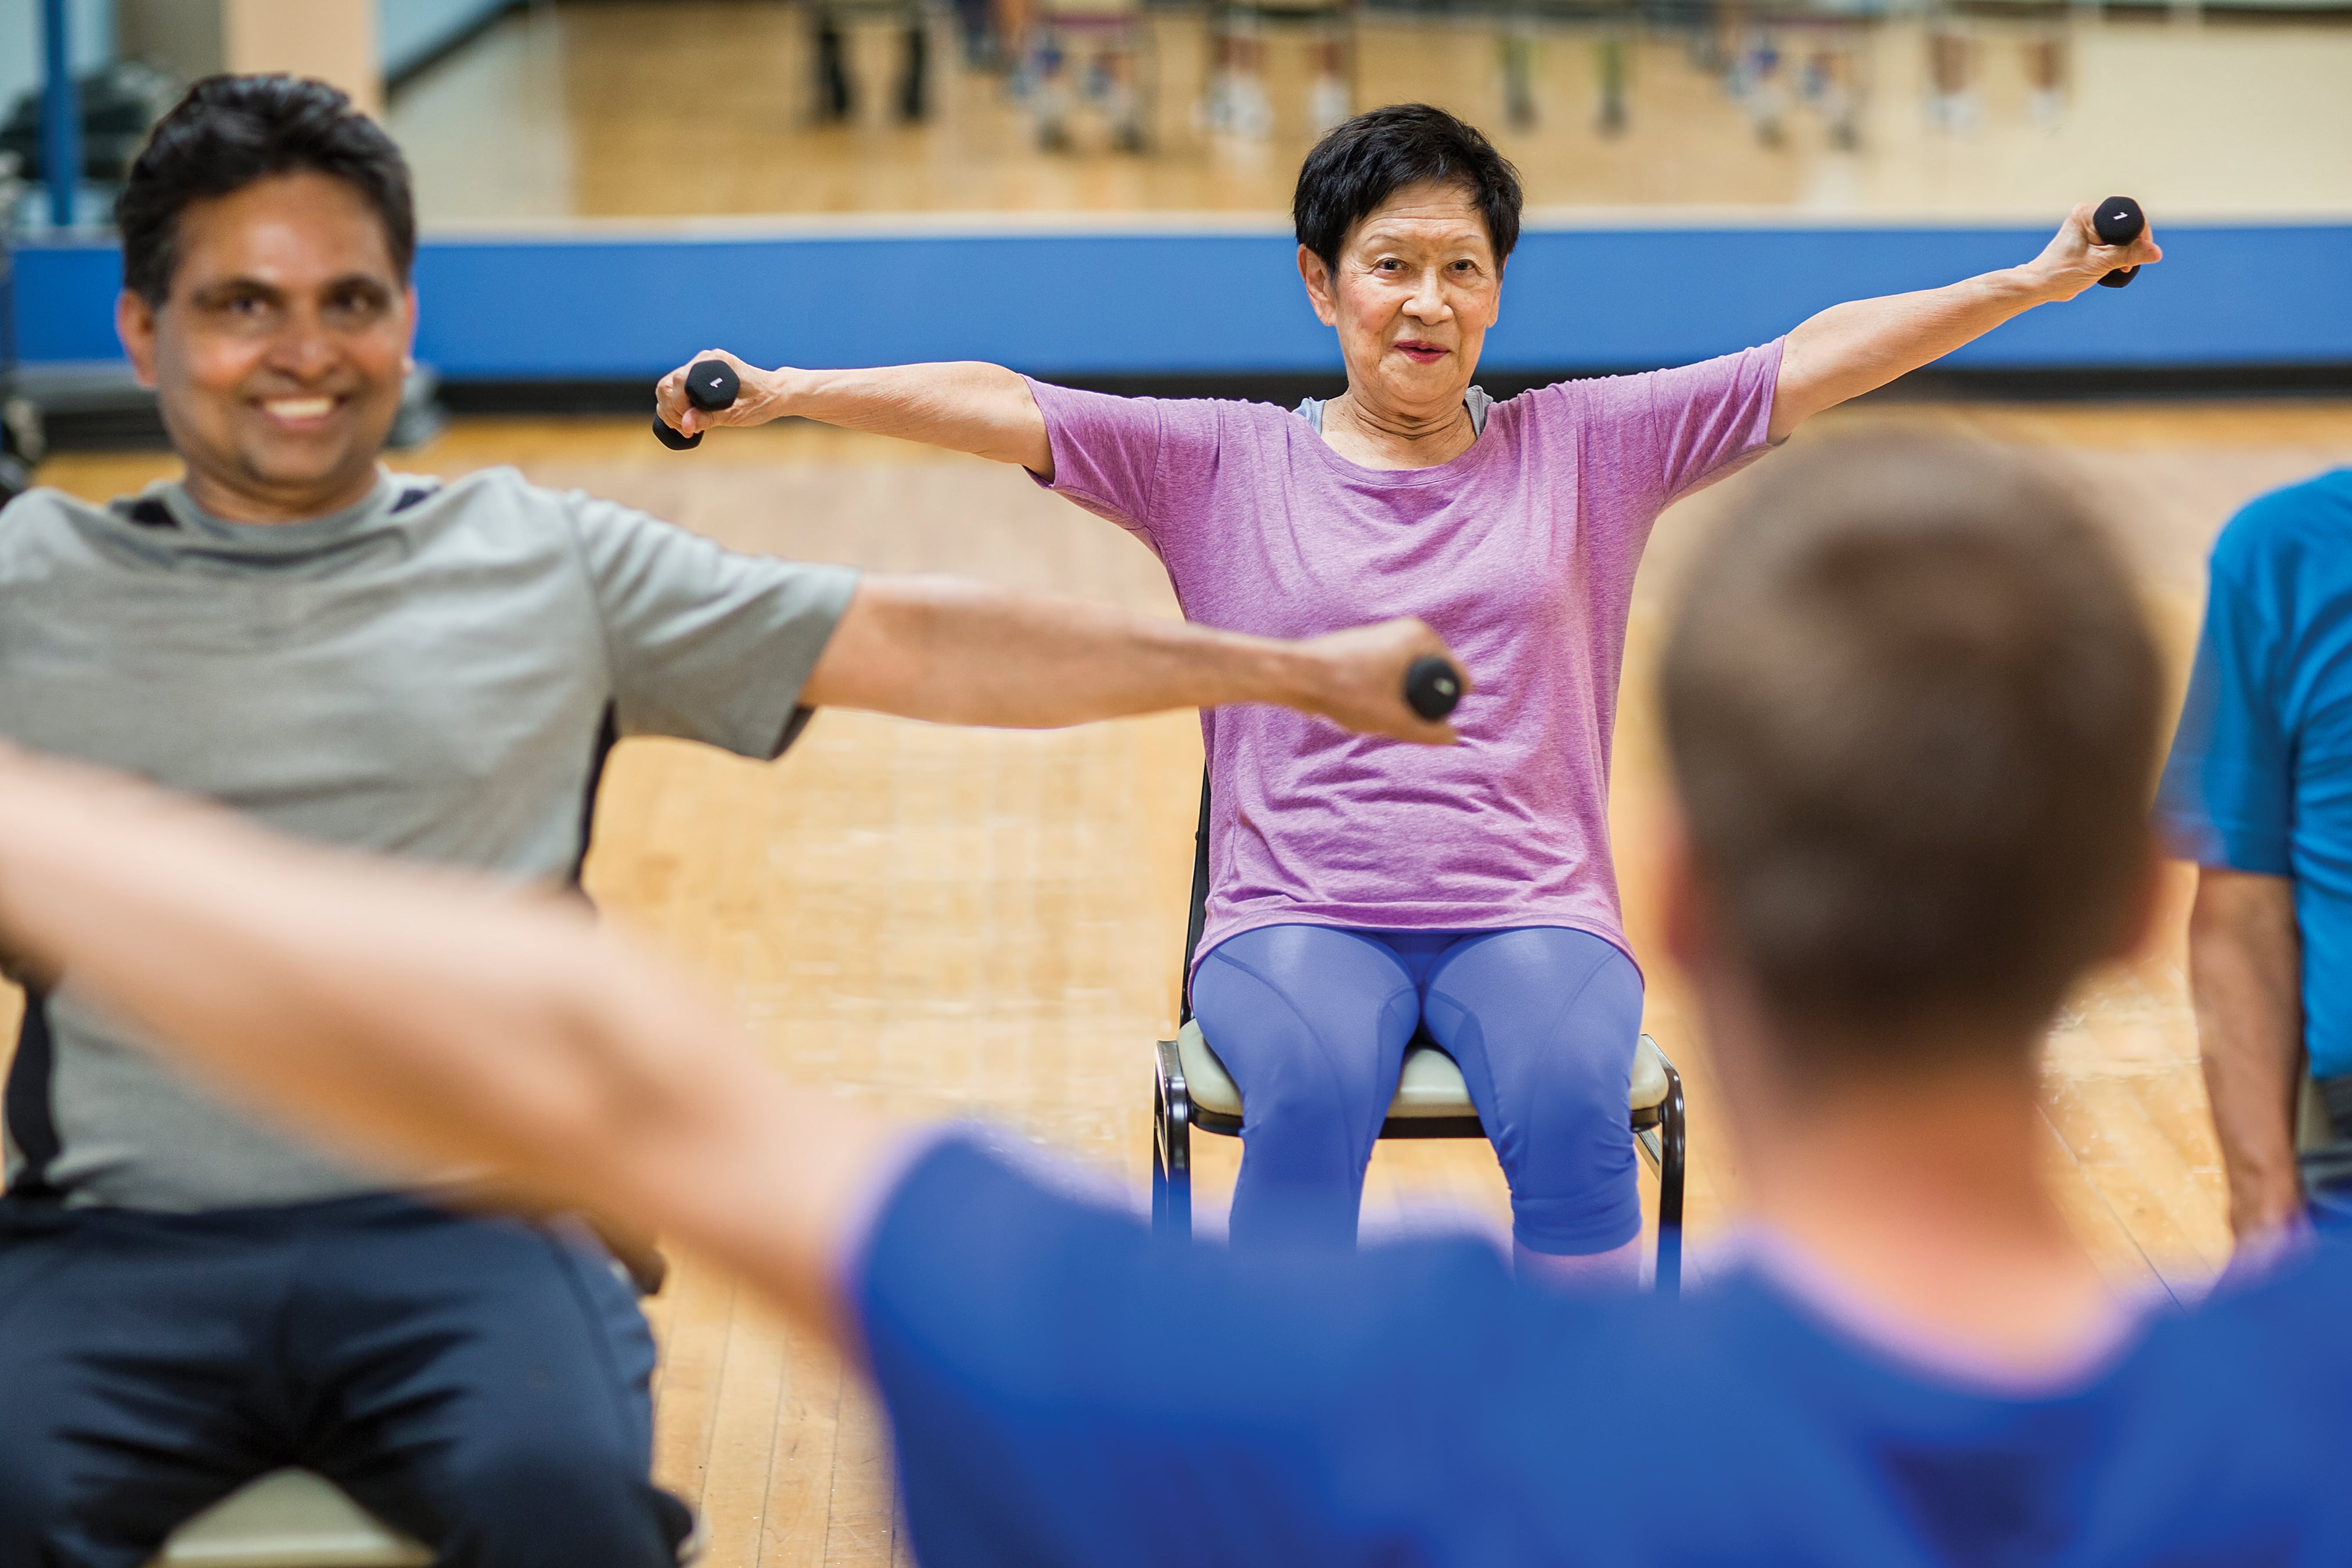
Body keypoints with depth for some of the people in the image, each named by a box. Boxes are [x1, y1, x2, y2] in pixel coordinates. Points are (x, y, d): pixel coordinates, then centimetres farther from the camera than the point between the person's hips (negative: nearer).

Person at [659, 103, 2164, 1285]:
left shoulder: (1582, 448, 12)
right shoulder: (1223, 465, 9)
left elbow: (1815, 359, 8)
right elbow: (996, 403, 0)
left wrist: (2037, 280, 2)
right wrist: (782, 393, -12)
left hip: (1531, 911, 1)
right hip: (1299, 911, 0)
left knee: (1572, 1106, -33)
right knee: (1307, 1099, -34)